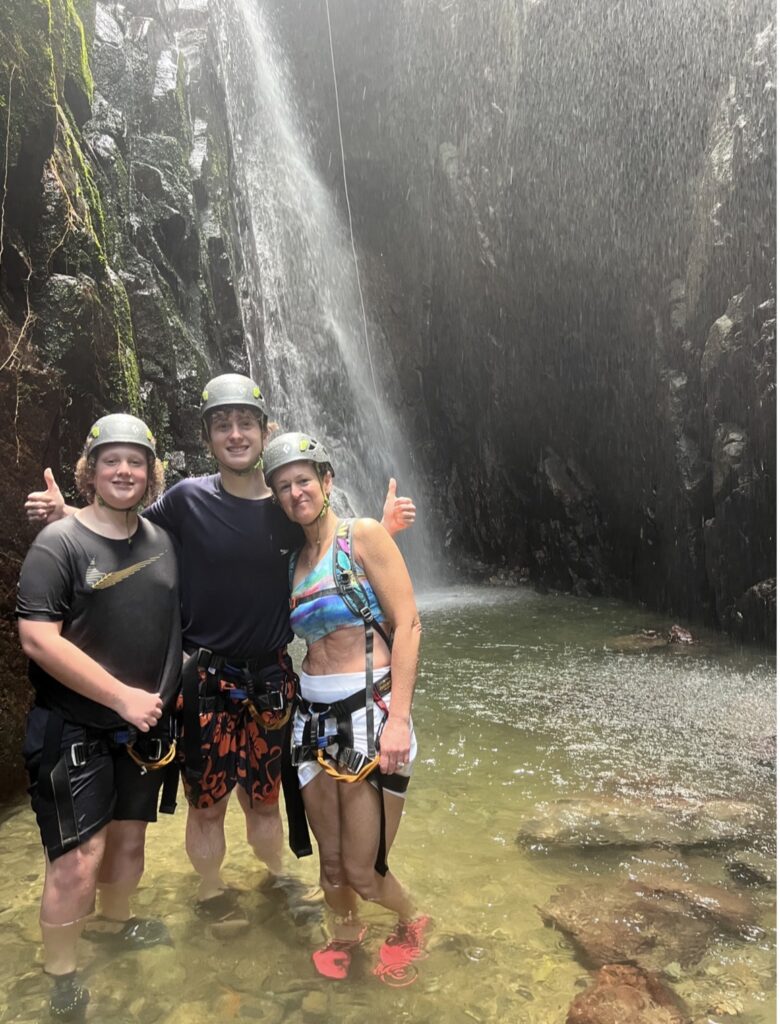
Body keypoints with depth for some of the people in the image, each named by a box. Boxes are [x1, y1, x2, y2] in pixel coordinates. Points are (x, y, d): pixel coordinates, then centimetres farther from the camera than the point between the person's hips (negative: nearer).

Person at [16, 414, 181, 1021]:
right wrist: (122, 696, -20)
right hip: (73, 729, -5)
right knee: (78, 859, -3)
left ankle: (116, 923, 46)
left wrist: (161, 699, 7)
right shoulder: (59, 543, -12)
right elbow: (37, 637, -20)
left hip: (145, 726, 5)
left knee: (129, 838, 19)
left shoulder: (163, 541, 4)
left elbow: (179, 620, 16)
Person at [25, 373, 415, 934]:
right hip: (207, 677, -2)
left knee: (265, 798, 20)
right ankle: (212, 892, 40)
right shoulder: (188, 499, -9)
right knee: (207, 802, 13)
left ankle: (277, 881, 45)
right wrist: (66, 515, -12)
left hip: (272, 677, 2)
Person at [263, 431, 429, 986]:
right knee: (331, 860, 15)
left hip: (369, 712, -5)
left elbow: (407, 624, -12)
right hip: (313, 716, 5)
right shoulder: (293, 558, 11)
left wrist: (398, 719, -18)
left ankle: (412, 922, 34)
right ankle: (346, 929, 46)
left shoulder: (364, 535, -6)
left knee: (362, 871, 1)